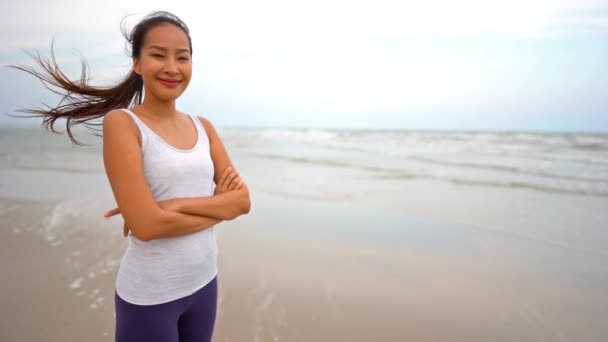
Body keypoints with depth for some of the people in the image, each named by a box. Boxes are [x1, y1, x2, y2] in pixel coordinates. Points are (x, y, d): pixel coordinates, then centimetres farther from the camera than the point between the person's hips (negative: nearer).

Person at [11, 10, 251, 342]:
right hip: (149, 295, -4)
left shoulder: (203, 127, 2)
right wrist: (217, 206, -12)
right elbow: (145, 225, -22)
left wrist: (177, 205, -18)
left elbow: (243, 200, -5)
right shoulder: (122, 123, -13)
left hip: (204, 282, 5)